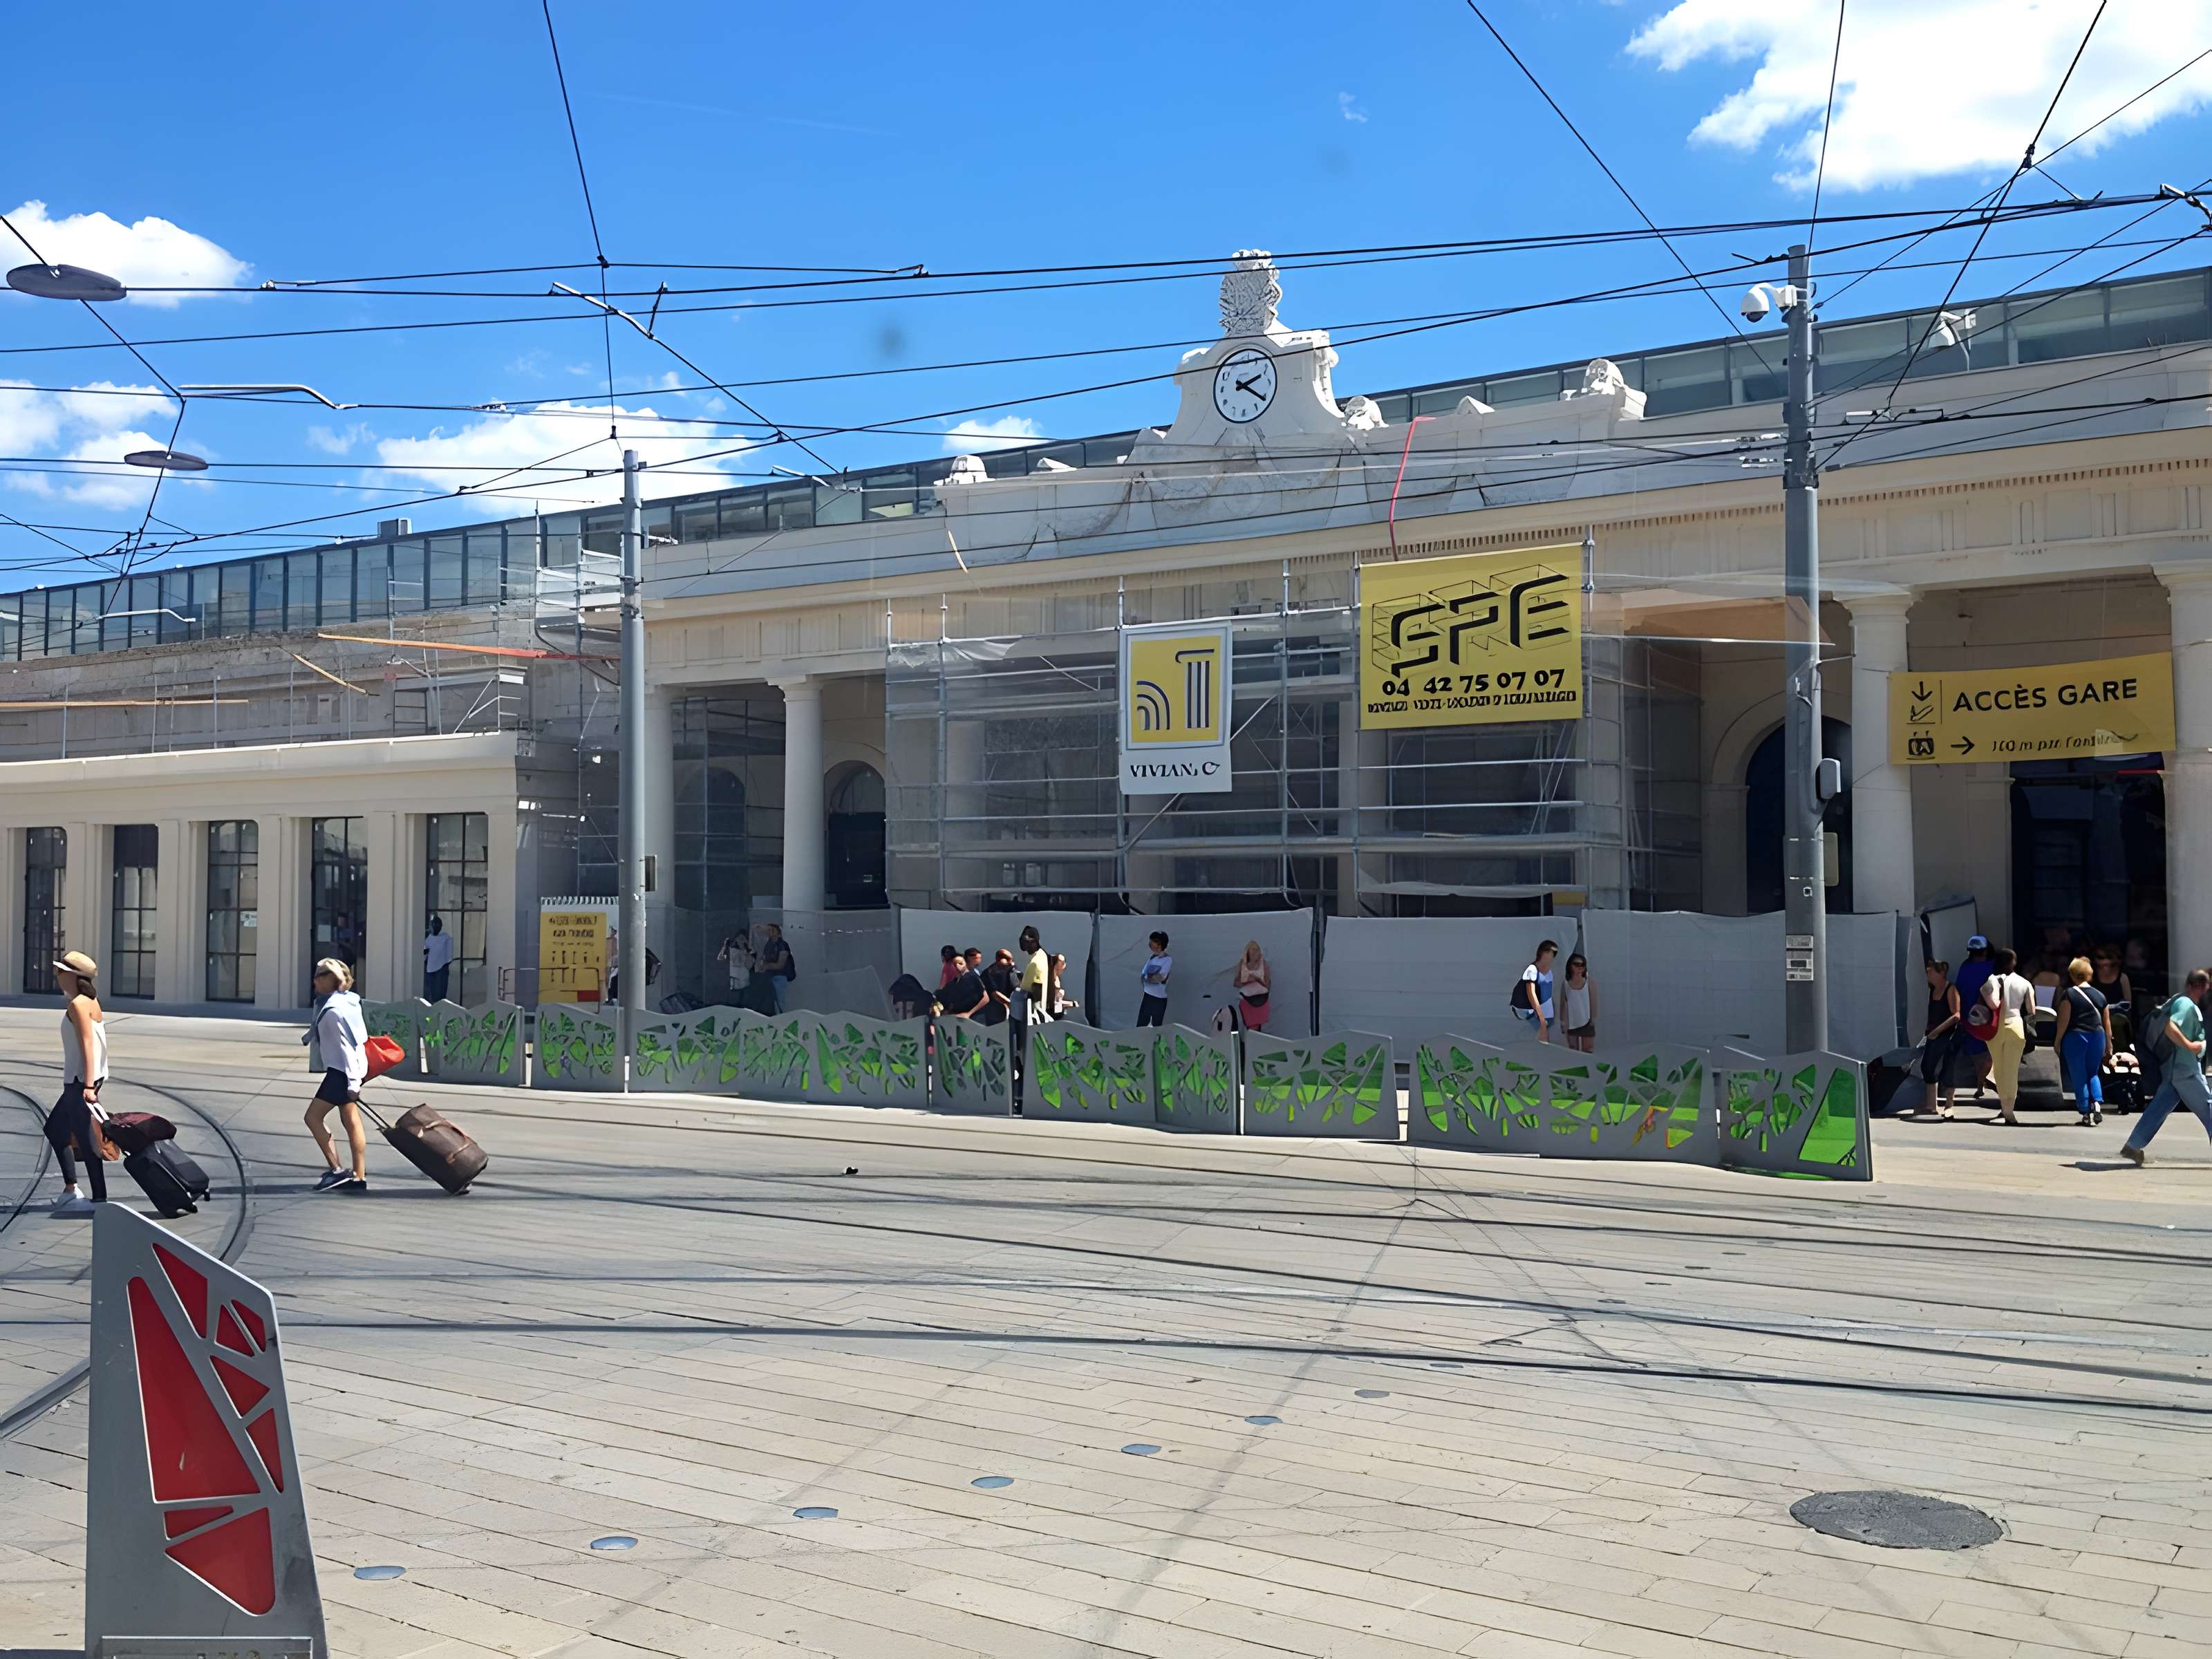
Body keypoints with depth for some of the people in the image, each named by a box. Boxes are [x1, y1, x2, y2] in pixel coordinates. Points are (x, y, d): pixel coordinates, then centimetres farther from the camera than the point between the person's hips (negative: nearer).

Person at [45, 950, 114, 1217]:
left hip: (81, 1081, -11)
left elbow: (87, 1045, -21)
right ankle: (71, 1190, 23)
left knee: (85, 1139, -6)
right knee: (55, 1128, 21)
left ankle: (100, 1199, -3)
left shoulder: (78, 1004, -15)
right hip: (77, 1080, 11)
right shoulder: (88, 1001, 14)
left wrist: (88, 1085, -26)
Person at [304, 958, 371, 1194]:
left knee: (313, 1117, -6)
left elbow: (346, 1046, -21)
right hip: (347, 1070, 10)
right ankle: (359, 1177, 13)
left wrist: (353, 1082, -22)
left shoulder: (334, 1009, -19)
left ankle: (336, 1170, -6)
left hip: (342, 1071, -10)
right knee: (351, 1121, 10)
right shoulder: (344, 1000, 10)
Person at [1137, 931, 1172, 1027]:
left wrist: (1147, 978, -5)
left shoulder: (1168, 960, -10)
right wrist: (1153, 978, -6)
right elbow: (1142, 977, 10)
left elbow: (1160, 978, -18)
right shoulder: (1151, 958, 9)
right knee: (1140, 1026, 3)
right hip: (1147, 996, 6)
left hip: (1159, 999, -6)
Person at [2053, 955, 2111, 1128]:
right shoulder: (2100, 995, 8)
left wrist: (2058, 1041, -4)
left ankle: (2087, 1113, 4)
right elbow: (2107, 1022, 11)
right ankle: (2098, 1103, -4)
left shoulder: (2069, 994, -6)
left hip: (2075, 1037, -4)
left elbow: (2064, 1021, -10)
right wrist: (2109, 1043, 19)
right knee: (2093, 1073, 19)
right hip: (2097, 1036, 4)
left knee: (2079, 1077, 4)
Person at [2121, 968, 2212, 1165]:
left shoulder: (2178, 1001, 15)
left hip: (2172, 1066, 9)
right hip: (2185, 1069, -9)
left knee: (2160, 1107, 8)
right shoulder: (2187, 1004, -16)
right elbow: (2170, 1027, -30)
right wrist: (2189, 1045, -23)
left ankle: (2133, 1147, 5)